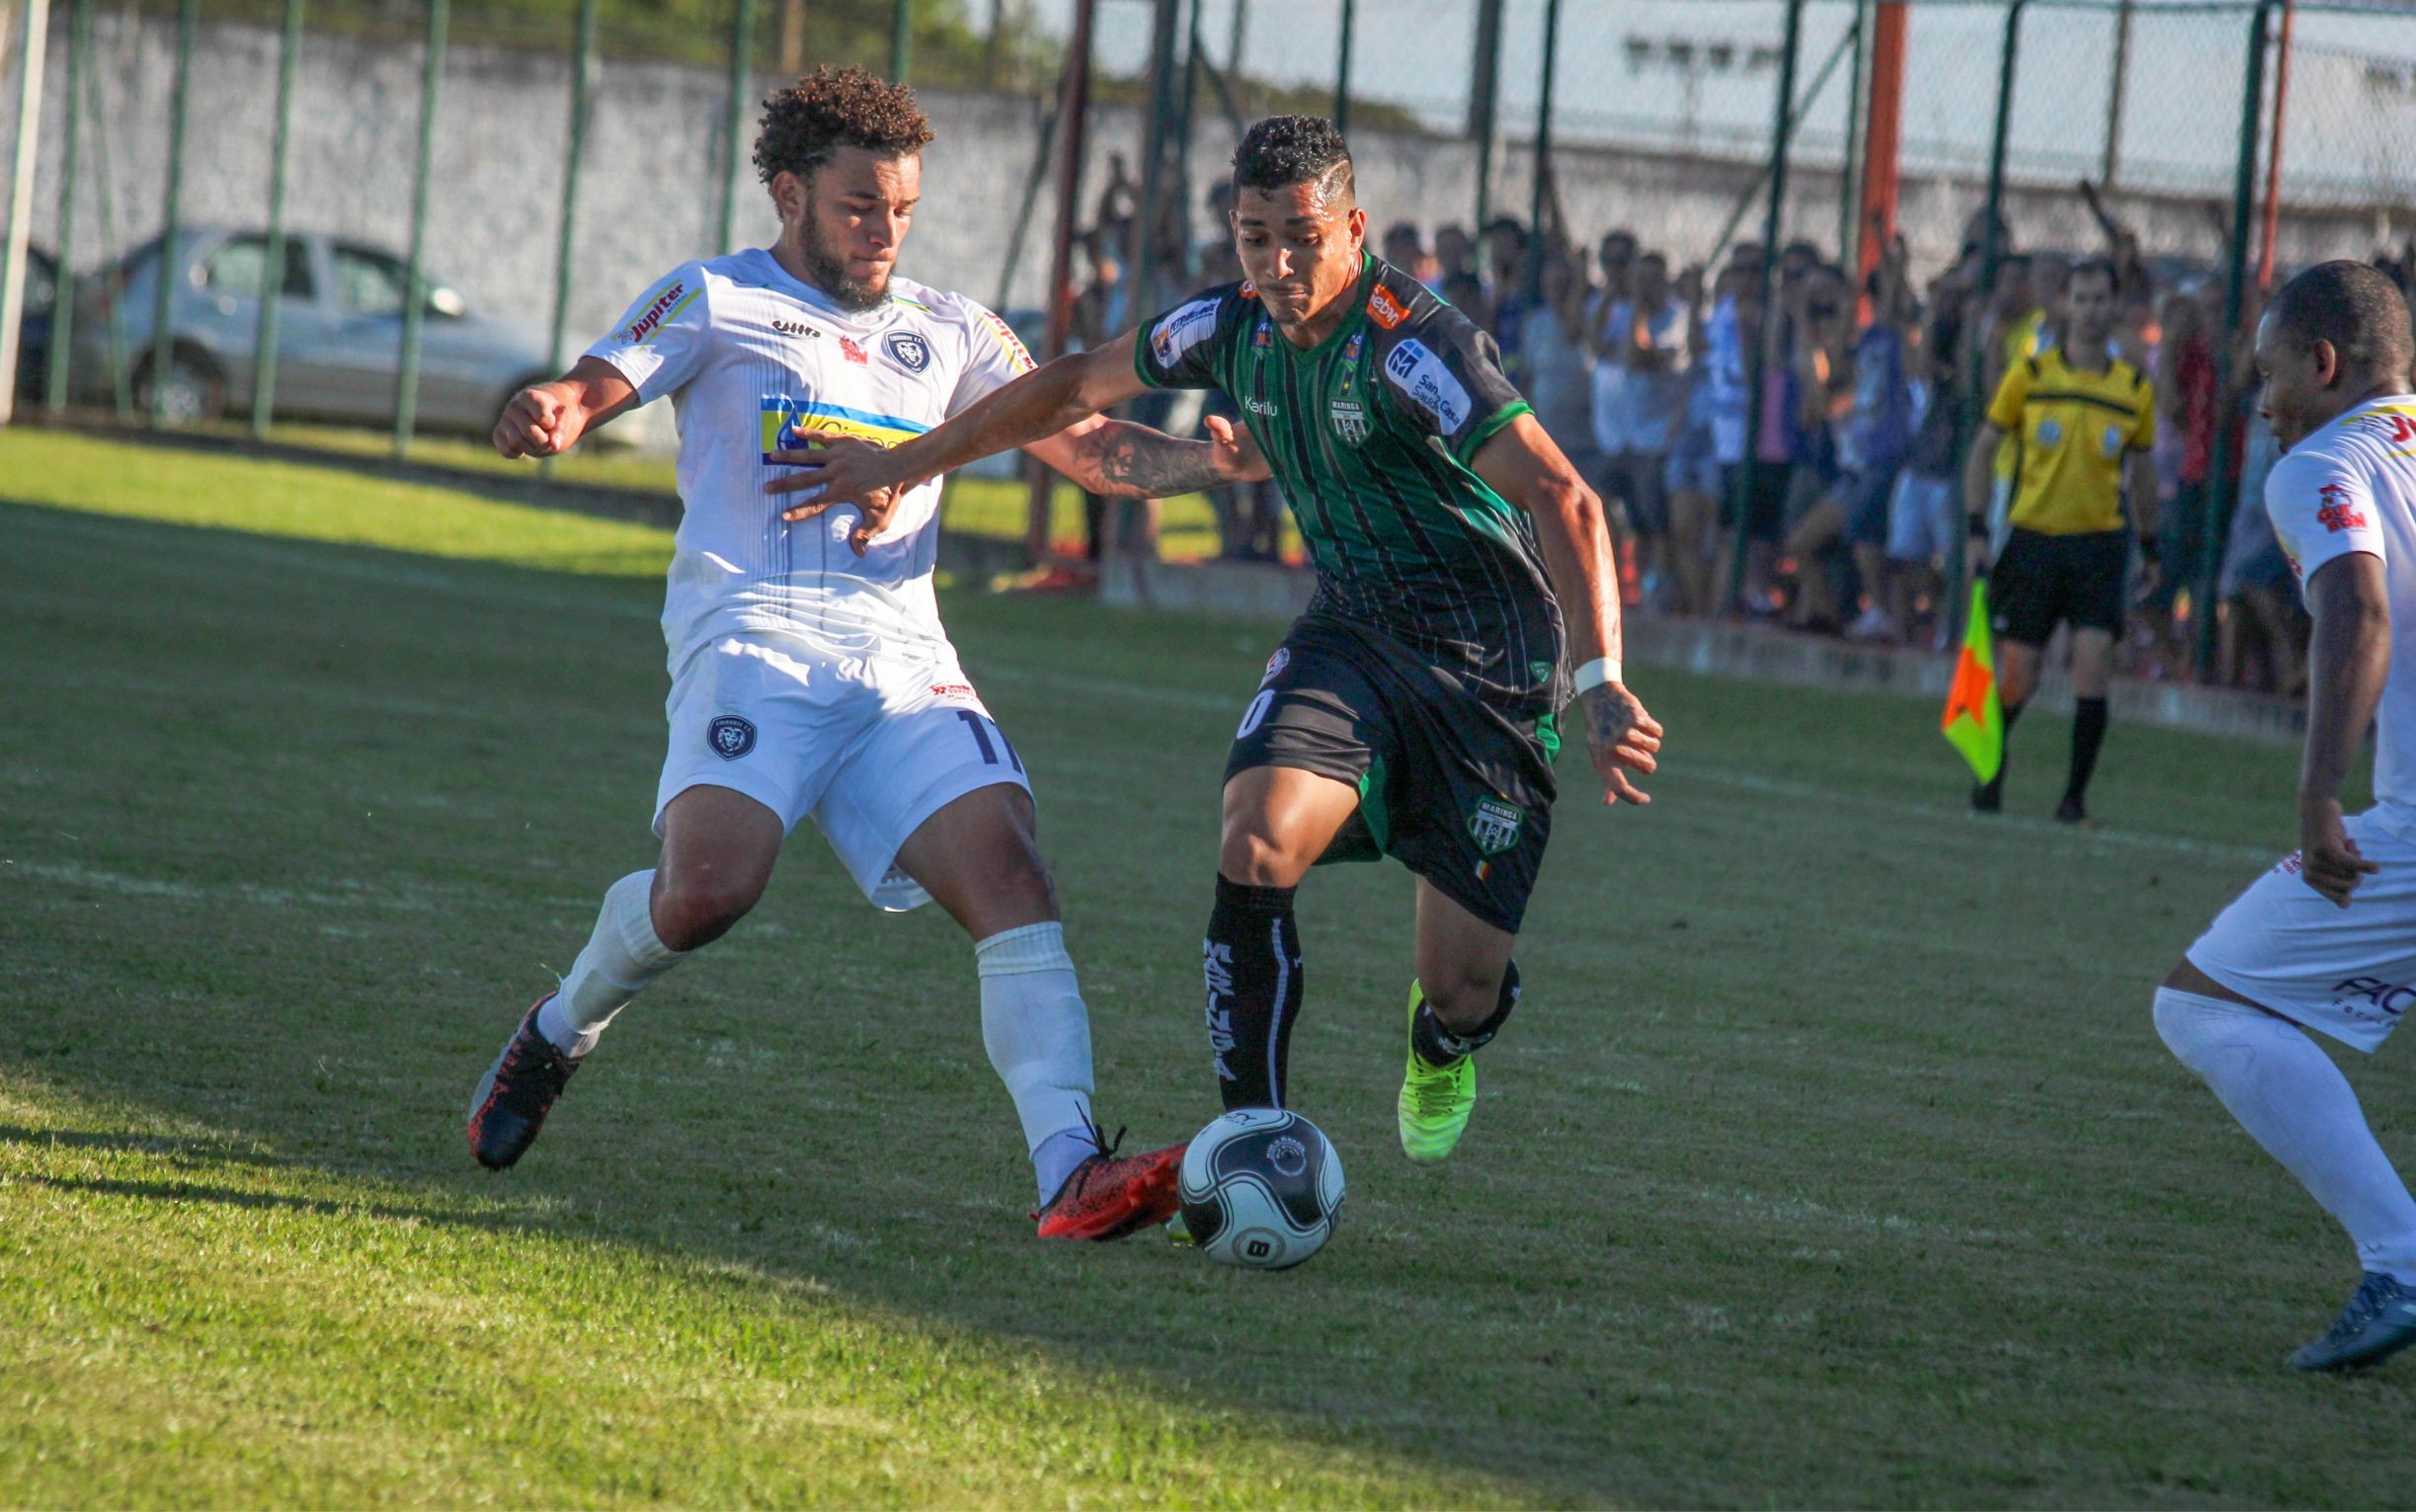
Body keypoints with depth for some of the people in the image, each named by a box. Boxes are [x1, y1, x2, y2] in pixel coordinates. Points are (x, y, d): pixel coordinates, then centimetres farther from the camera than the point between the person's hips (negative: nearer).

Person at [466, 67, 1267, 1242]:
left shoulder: (947, 331, 23)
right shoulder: (717, 301, 11)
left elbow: (1086, 445, 21)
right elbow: (594, 389, -2)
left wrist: (1210, 461, 2)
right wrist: (549, 414, -27)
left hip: (903, 652, 4)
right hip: (752, 634, -4)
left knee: (1006, 868, -17)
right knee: (710, 885, -25)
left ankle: (1071, 1169, -26)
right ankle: (559, 1031, 7)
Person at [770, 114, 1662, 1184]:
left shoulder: (1411, 346, -24)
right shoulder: (1236, 329, -2)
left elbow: (1565, 502, -31)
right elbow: (1076, 387, 15)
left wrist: (1599, 683, -42)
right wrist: (905, 465, 19)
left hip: (1491, 673, -5)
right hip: (1349, 639, 5)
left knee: (1464, 987, -7)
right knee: (1256, 847, -24)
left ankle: (1440, 1048, 33)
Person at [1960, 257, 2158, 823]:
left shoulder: (2135, 389, 5)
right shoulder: (2030, 375, 0)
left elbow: (2141, 472, 16)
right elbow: (1983, 449, 7)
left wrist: (2150, 547, 17)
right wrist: (1977, 527, -1)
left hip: (2099, 543, 1)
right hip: (2032, 538, -1)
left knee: (2093, 666, -14)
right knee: (2017, 680, 1)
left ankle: (2076, 796, -3)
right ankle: (1989, 773, 26)